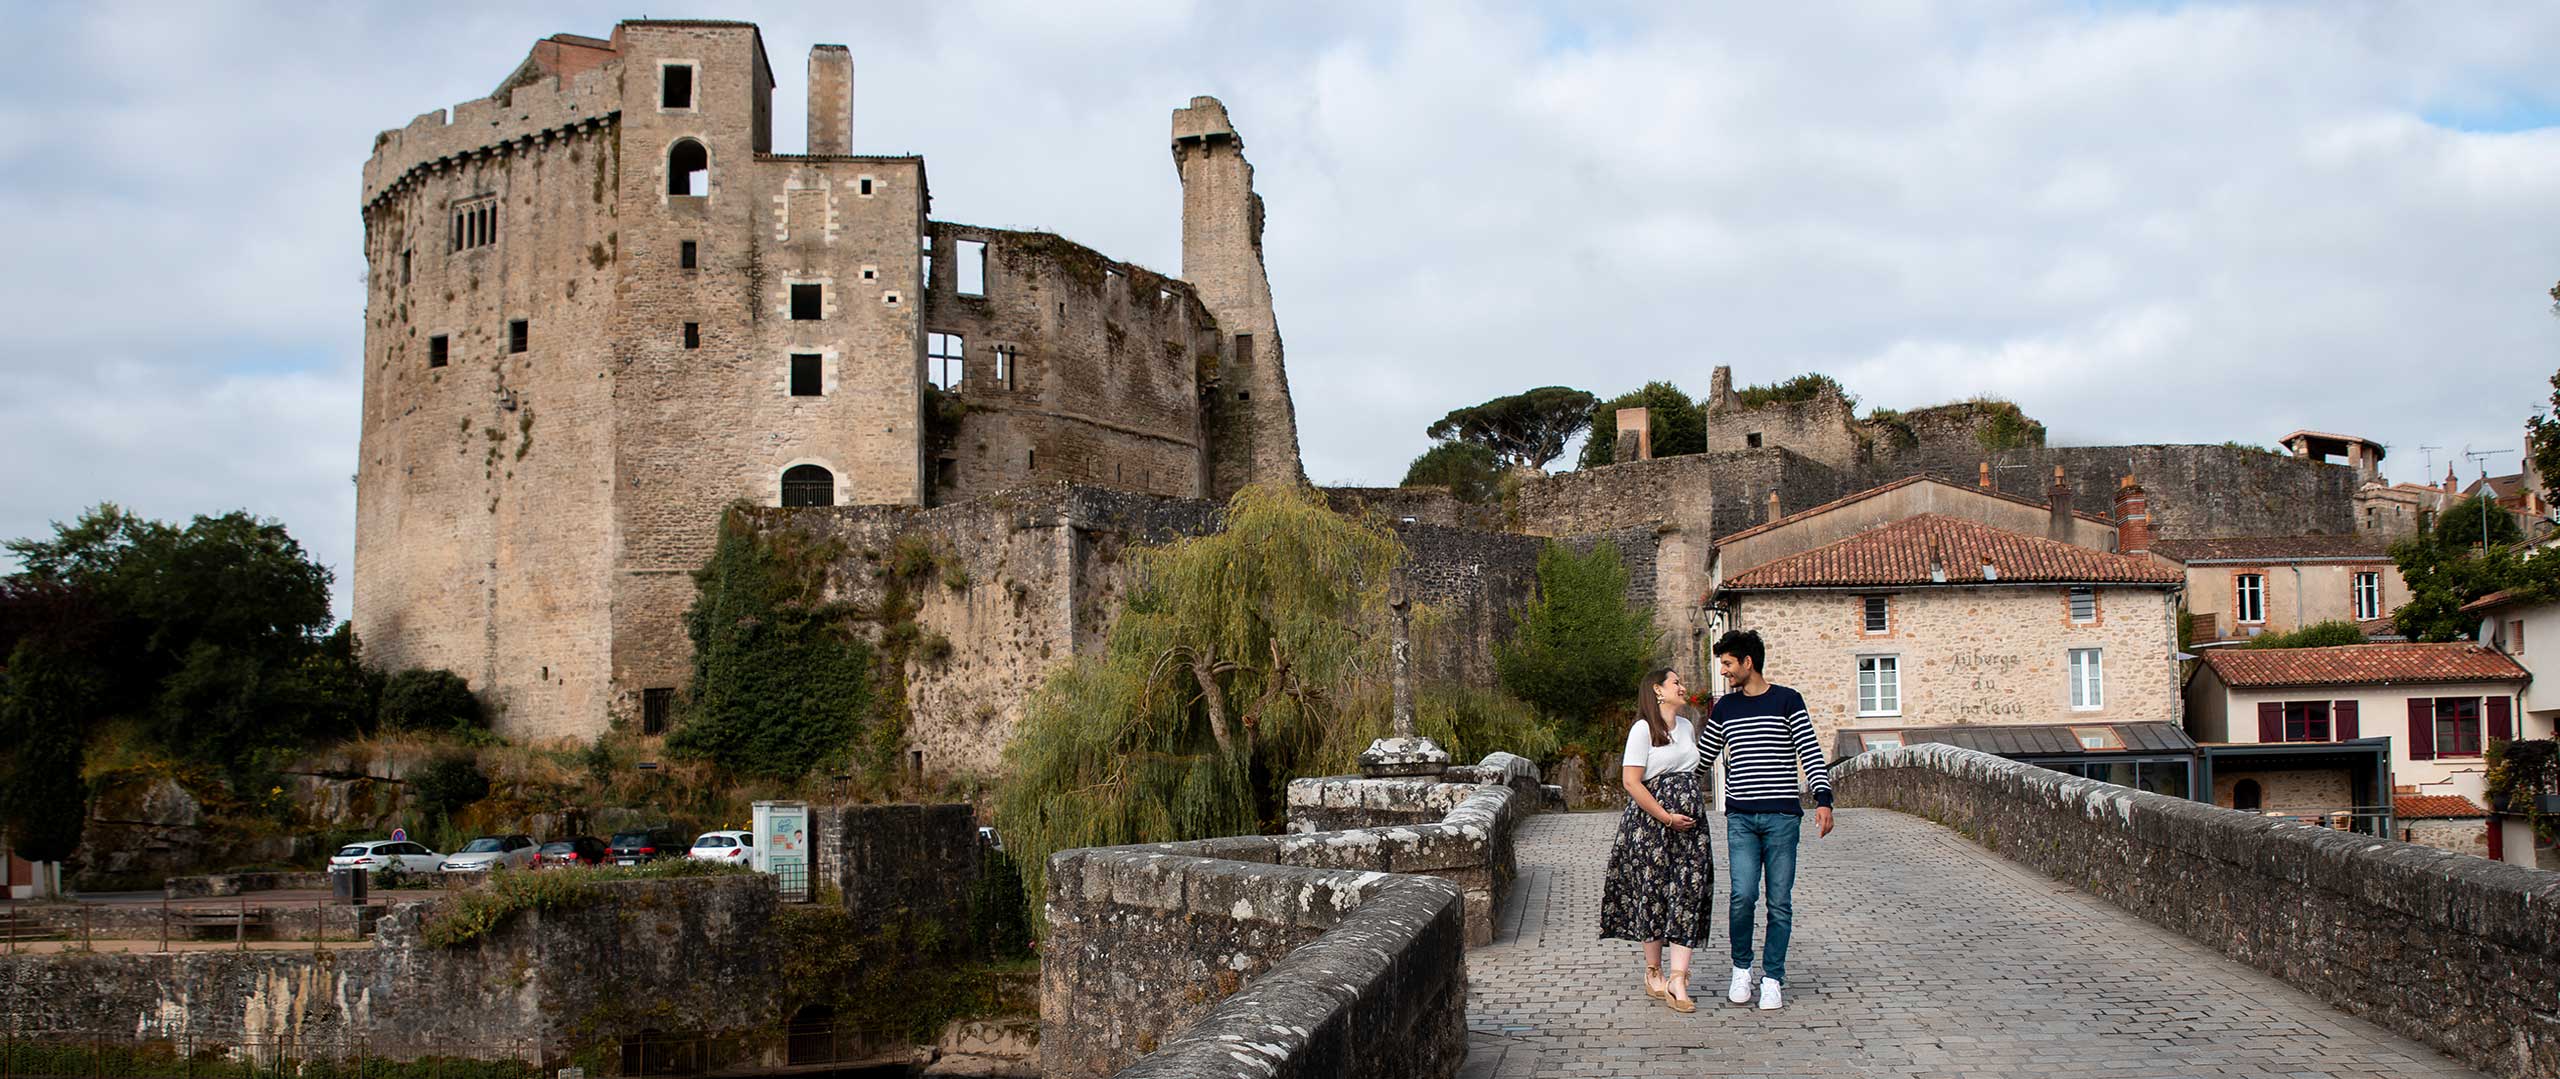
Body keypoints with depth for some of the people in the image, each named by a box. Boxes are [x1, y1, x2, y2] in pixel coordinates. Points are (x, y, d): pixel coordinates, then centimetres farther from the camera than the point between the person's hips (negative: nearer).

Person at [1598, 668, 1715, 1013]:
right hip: (1651, 823, -6)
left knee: (1690, 892, -5)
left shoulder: (1687, 727, 15)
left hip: (1690, 821, 6)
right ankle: (1653, 974, 16)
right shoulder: (1643, 729, -7)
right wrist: (1666, 817, -16)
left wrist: (1693, 812, 16)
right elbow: (1631, 781, -13)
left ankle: (1677, 978, -9)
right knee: (1653, 893, 2)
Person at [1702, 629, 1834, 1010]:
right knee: (1742, 896, -10)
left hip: (1782, 816, -2)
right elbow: (1702, 758, 22)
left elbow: (1810, 752, -3)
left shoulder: (1787, 701, 2)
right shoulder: (1725, 707, 12)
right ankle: (1741, 968, 10)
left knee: (1780, 902, 0)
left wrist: (1824, 799, -14)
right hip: (1741, 817, 2)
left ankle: (1772, 978, 11)